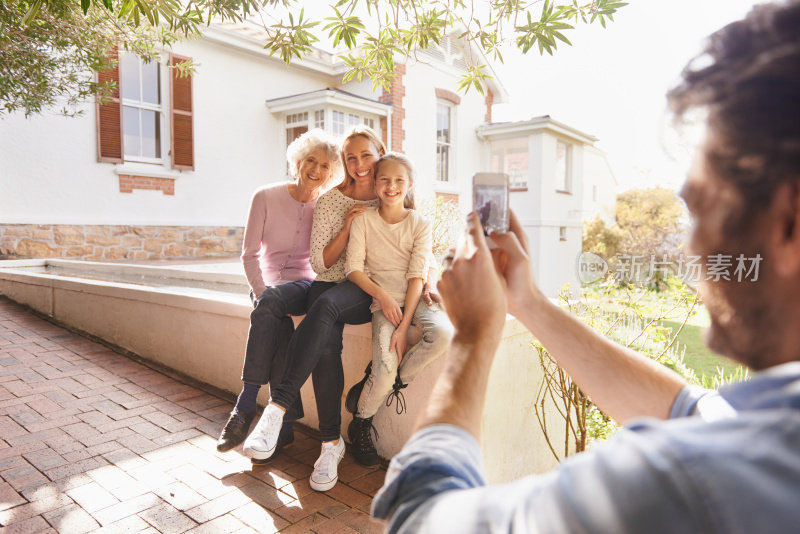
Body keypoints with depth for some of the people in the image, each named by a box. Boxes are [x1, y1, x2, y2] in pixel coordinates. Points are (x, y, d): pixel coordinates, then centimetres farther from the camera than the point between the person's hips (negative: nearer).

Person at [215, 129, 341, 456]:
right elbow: (250, 253, -1)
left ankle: (245, 408, -28)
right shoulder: (266, 197, 0)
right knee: (277, 322, -33)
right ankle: (286, 423, -28)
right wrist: (261, 290, -15)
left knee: (268, 306, -34)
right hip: (269, 285, 1)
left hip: (307, 286, -1)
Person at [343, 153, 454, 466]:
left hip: (414, 298, 1)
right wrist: (382, 295, -17)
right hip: (381, 299, -1)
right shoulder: (364, 220, 4)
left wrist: (404, 326, -16)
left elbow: (417, 277, -6)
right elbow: (353, 268, 0)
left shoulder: (420, 224, 2)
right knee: (384, 373, -19)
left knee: (443, 334, -31)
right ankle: (359, 426, 12)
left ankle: (394, 379, -5)